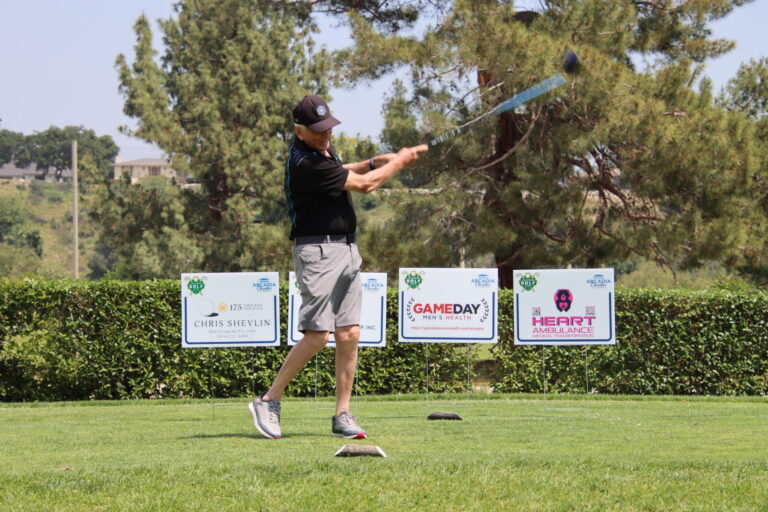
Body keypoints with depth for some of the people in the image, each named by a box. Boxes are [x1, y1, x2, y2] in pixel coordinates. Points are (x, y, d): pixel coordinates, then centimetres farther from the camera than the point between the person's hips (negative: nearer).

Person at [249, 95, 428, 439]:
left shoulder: (322, 149, 11)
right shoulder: (304, 162, -19)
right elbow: (364, 185, -13)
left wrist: (375, 162, 17)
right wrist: (400, 162, 1)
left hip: (346, 249, 9)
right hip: (318, 252, -9)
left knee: (349, 335, 2)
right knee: (317, 335, -13)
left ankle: (342, 416, 4)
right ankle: (268, 401, -2)